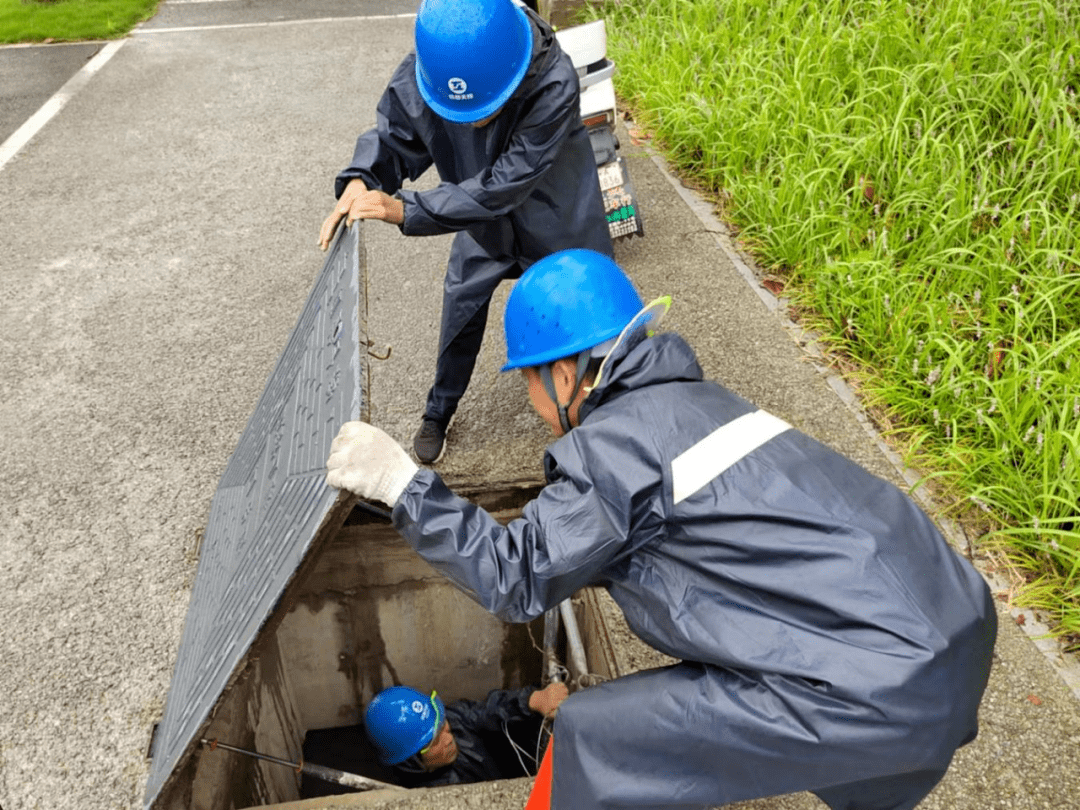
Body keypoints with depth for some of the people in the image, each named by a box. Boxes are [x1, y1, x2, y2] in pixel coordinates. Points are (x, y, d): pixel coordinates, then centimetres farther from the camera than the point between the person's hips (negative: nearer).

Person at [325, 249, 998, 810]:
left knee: (594, 737, 0)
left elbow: (517, 580, -5)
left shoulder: (615, 441, -11)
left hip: (882, 695, -9)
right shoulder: (694, 400, 15)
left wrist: (404, 485, -4)